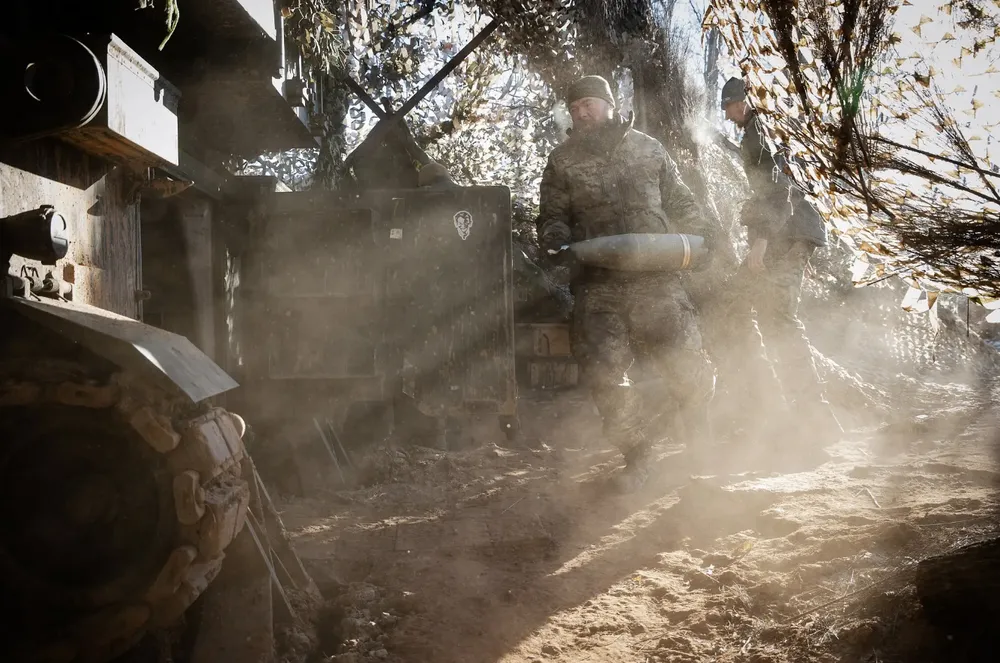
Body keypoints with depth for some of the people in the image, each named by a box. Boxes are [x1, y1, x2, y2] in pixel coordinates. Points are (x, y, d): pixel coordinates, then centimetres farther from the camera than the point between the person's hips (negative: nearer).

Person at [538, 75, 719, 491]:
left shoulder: (649, 149, 16)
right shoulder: (563, 161, 13)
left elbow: (679, 202, 23)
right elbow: (552, 217, 15)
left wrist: (703, 231, 9)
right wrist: (555, 237, -6)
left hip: (655, 275, 0)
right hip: (598, 282, 0)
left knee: (686, 366, -6)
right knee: (602, 370, -13)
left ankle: (698, 438, 27)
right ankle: (636, 456, 8)